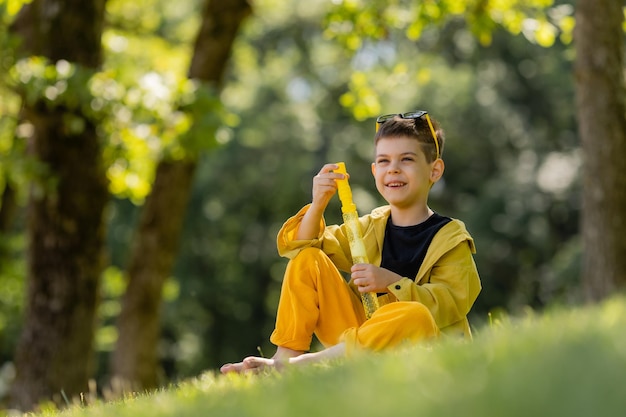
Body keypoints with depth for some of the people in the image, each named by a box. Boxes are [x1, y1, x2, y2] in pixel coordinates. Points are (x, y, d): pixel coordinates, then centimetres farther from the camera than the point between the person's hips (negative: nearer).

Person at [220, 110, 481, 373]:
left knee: (416, 315, -39)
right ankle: (285, 357, -17)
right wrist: (318, 205, -8)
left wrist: (392, 283, -25)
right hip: (359, 337, 5)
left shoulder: (450, 239, -1)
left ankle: (304, 363, -36)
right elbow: (296, 247, 10)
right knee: (309, 258, -4)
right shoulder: (369, 228, 14)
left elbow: (452, 303, -15)